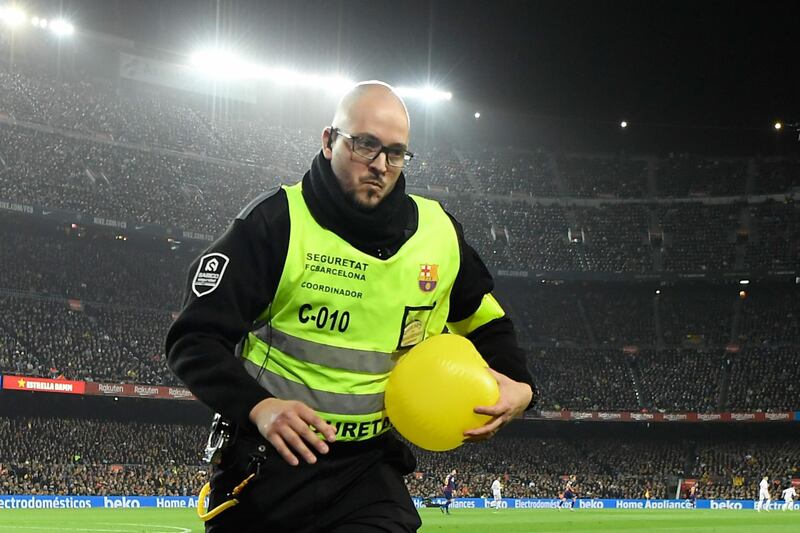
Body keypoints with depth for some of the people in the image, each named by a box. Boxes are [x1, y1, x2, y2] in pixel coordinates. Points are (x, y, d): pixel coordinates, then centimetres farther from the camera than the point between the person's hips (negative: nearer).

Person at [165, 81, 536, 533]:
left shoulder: (438, 231, 3)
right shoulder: (277, 220, -10)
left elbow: (487, 321, 19)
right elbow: (194, 339, -12)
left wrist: (519, 385, 0)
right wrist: (258, 406, -28)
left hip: (371, 467, 2)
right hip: (268, 461, -2)